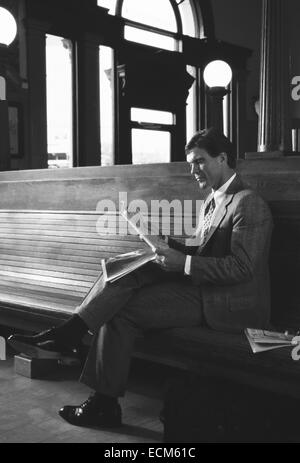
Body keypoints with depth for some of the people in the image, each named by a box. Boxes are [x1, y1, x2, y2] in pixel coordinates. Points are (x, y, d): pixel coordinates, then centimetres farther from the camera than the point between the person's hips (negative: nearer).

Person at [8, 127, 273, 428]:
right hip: (200, 287, 9)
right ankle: (68, 334, -13)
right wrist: (172, 248, 1)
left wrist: (184, 263, -25)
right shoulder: (213, 200, 17)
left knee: (121, 309, -16)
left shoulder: (249, 204, -13)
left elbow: (241, 267, -22)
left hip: (226, 304, -9)